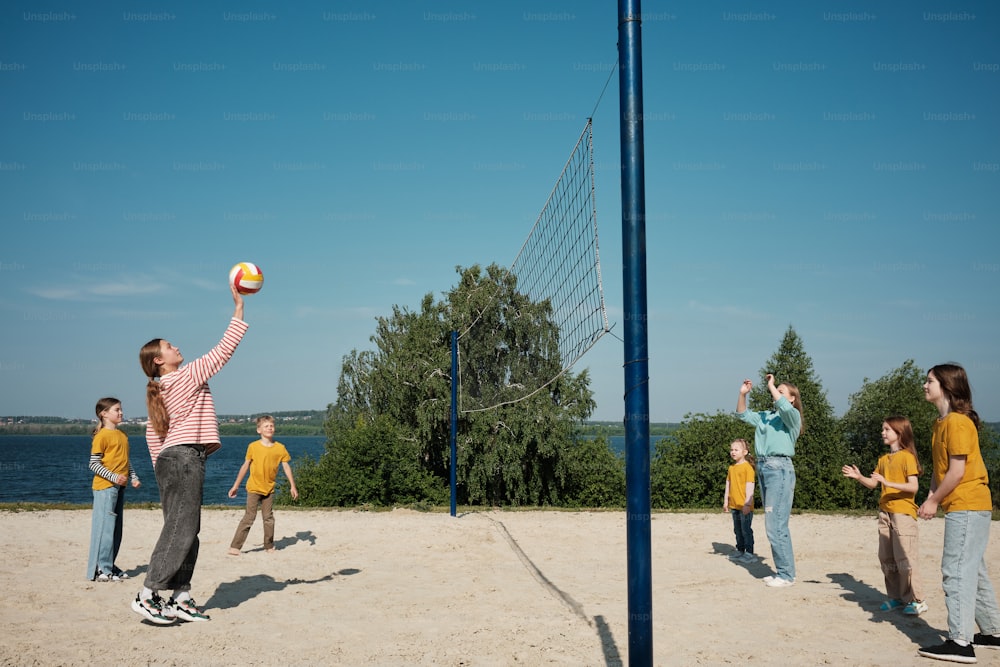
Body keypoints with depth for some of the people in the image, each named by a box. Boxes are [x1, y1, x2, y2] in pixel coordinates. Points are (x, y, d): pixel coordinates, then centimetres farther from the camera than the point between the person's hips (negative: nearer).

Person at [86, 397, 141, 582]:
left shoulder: (122, 436, 15)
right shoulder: (102, 436, -9)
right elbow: (94, 464, -12)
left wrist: (134, 477, 10)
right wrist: (113, 477, -20)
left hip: (119, 487, 9)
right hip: (105, 486, -8)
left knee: (117, 529, 11)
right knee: (105, 527, -8)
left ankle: (109, 566, 19)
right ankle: (100, 569, -4)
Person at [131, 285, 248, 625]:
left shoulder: (160, 390, 17)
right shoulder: (188, 375, -6)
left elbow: (153, 433, 20)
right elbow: (224, 350, -9)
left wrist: (161, 468, 25)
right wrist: (239, 309, -6)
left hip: (169, 459, 9)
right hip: (185, 457, -9)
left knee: (186, 532, 10)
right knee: (179, 531, -8)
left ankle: (180, 600, 11)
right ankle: (146, 597, -7)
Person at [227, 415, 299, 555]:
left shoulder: (280, 448, -1)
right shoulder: (253, 446, -5)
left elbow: (286, 467, 4)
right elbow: (245, 466, 3)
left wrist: (293, 486, 2)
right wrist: (236, 485, 6)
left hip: (269, 489, 2)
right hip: (254, 488, -2)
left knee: (268, 518, 8)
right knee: (249, 517, -6)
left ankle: (269, 546, 19)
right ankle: (234, 547, -2)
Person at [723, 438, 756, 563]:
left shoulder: (748, 467, -11)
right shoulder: (731, 467, 12)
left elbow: (750, 486, -15)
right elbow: (728, 484, 18)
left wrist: (748, 503, -19)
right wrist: (726, 501, 17)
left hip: (744, 505, -8)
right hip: (734, 505, 8)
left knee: (746, 529, -5)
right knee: (738, 529, 15)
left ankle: (749, 553, 0)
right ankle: (740, 550, 24)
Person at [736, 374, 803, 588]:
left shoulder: (792, 417, -3)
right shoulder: (766, 416, 17)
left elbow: (784, 407, -25)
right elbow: (743, 414, 24)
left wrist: (771, 385, -14)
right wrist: (742, 394, 9)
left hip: (780, 468, -8)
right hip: (763, 467, 8)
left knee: (775, 525, -9)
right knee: (775, 525, 11)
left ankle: (787, 575, -1)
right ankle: (782, 571, 18)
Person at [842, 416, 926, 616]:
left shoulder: (907, 457, -9)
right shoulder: (883, 459, 13)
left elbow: (914, 487, -16)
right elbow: (872, 483, 14)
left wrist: (888, 483, -24)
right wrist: (858, 476, -3)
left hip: (903, 512, -8)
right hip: (885, 511, 8)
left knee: (904, 558, -7)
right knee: (886, 558, 8)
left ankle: (916, 600, 2)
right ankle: (896, 597, 17)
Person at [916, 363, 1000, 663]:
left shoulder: (957, 422, -16)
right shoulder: (940, 423, 14)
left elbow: (957, 471, -18)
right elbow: (940, 467, 13)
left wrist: (935, 502, -12)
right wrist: (931, 496, 0)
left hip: (967, 506, -10)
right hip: (965, 507, 10)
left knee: (956, 571, -10)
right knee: (973, 571, 17)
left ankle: (960, 642, -9)